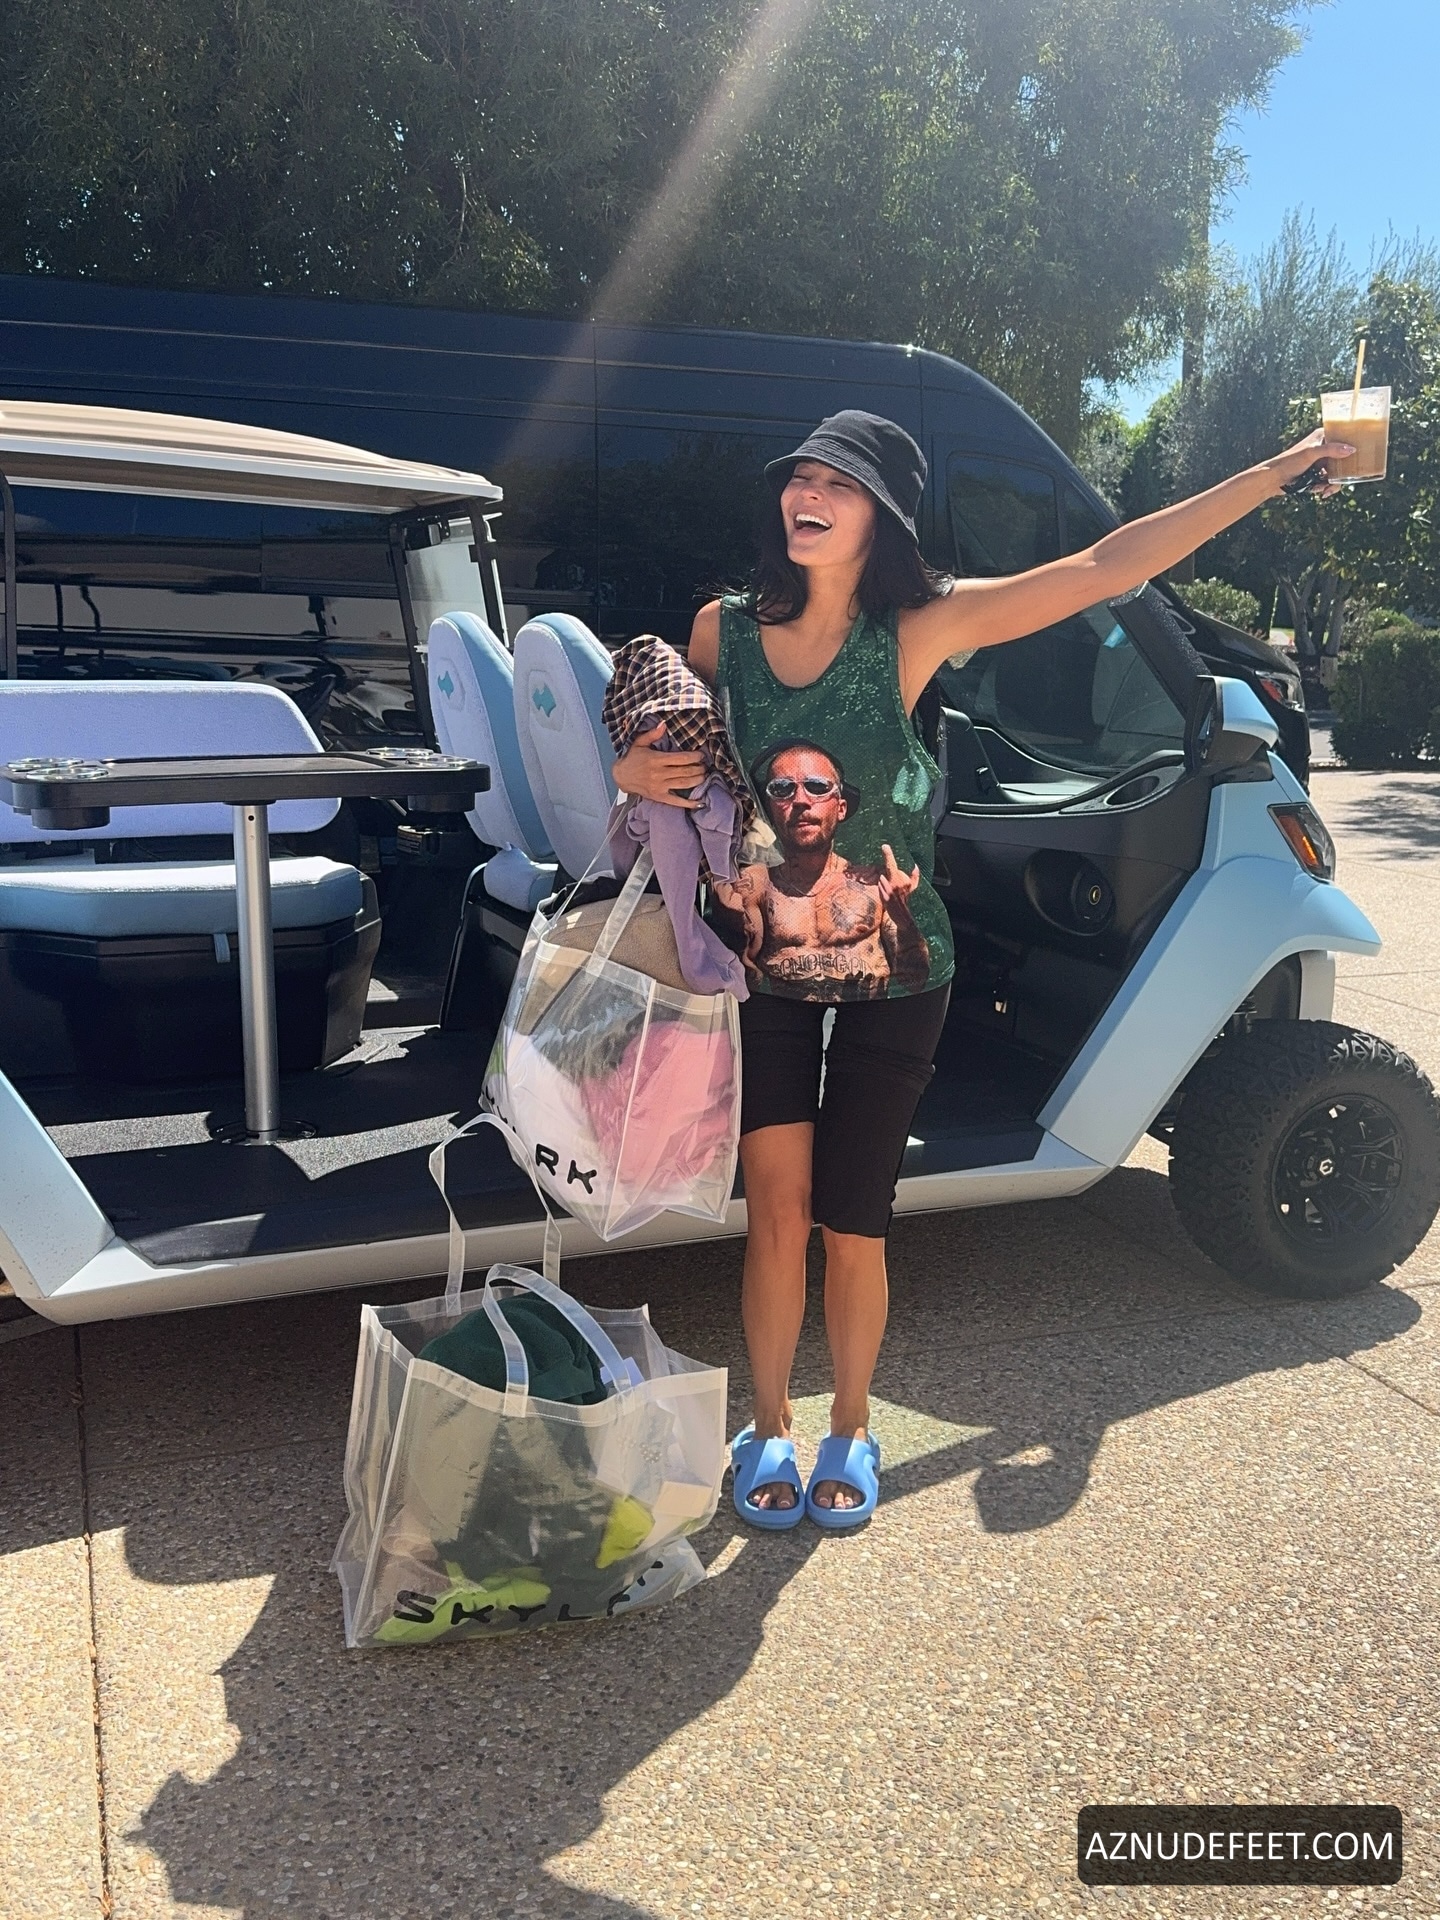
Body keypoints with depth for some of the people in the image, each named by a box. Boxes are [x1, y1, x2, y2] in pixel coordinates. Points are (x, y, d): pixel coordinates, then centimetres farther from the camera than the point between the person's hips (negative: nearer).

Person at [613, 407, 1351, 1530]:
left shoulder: (919, 630, -12)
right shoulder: (725, 629, -4)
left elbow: (1105, 567, -12)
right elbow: (662, 751, 12)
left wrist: (1280, 471, -10)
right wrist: (633, 771, -12)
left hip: (894, 984, -1)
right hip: (765, 975, 2)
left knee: (852, 1223, 8)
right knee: (778, 1215, 5)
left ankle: (851, 1430, 33)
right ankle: (769, 1430, 29)